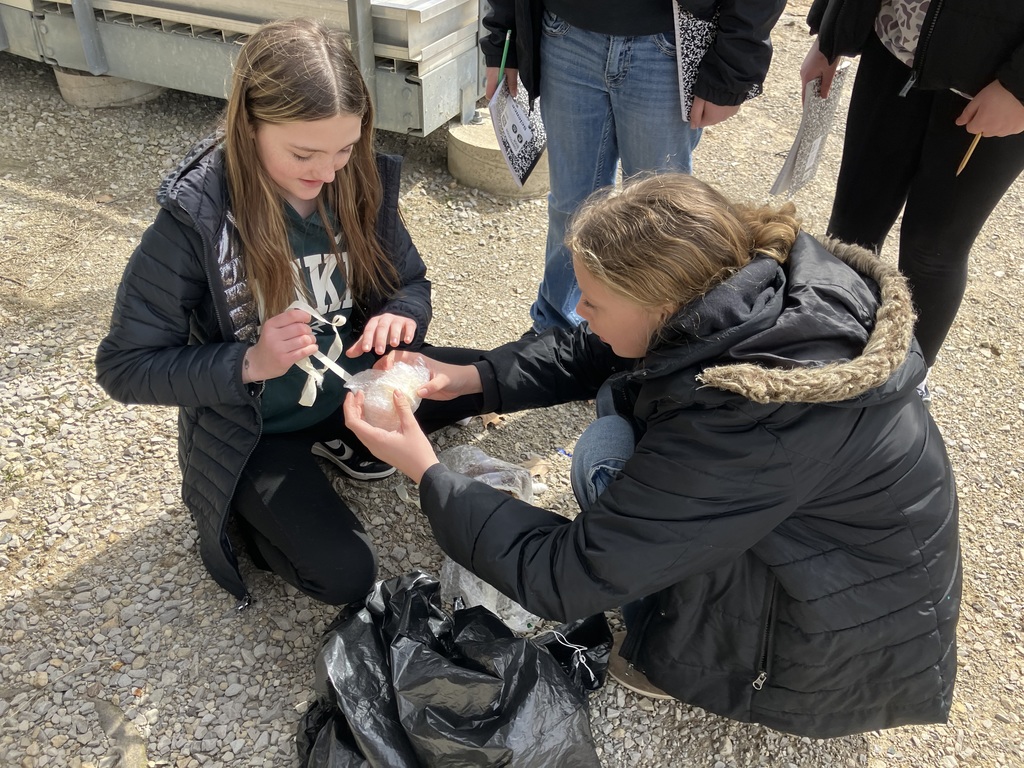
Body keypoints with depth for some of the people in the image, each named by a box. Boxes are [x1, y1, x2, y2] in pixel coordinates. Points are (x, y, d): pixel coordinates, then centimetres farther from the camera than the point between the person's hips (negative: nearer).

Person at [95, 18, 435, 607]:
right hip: (254, 433, -5)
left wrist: (398, 318, -24)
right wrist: (247, 365, -33)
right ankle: (243, 505, 14)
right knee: (345, 575, -15)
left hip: (351, 388, 5)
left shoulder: (361, 182, -14)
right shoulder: (196, 217, -26)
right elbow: (125, 367, -18)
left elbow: (410, 283, 0)